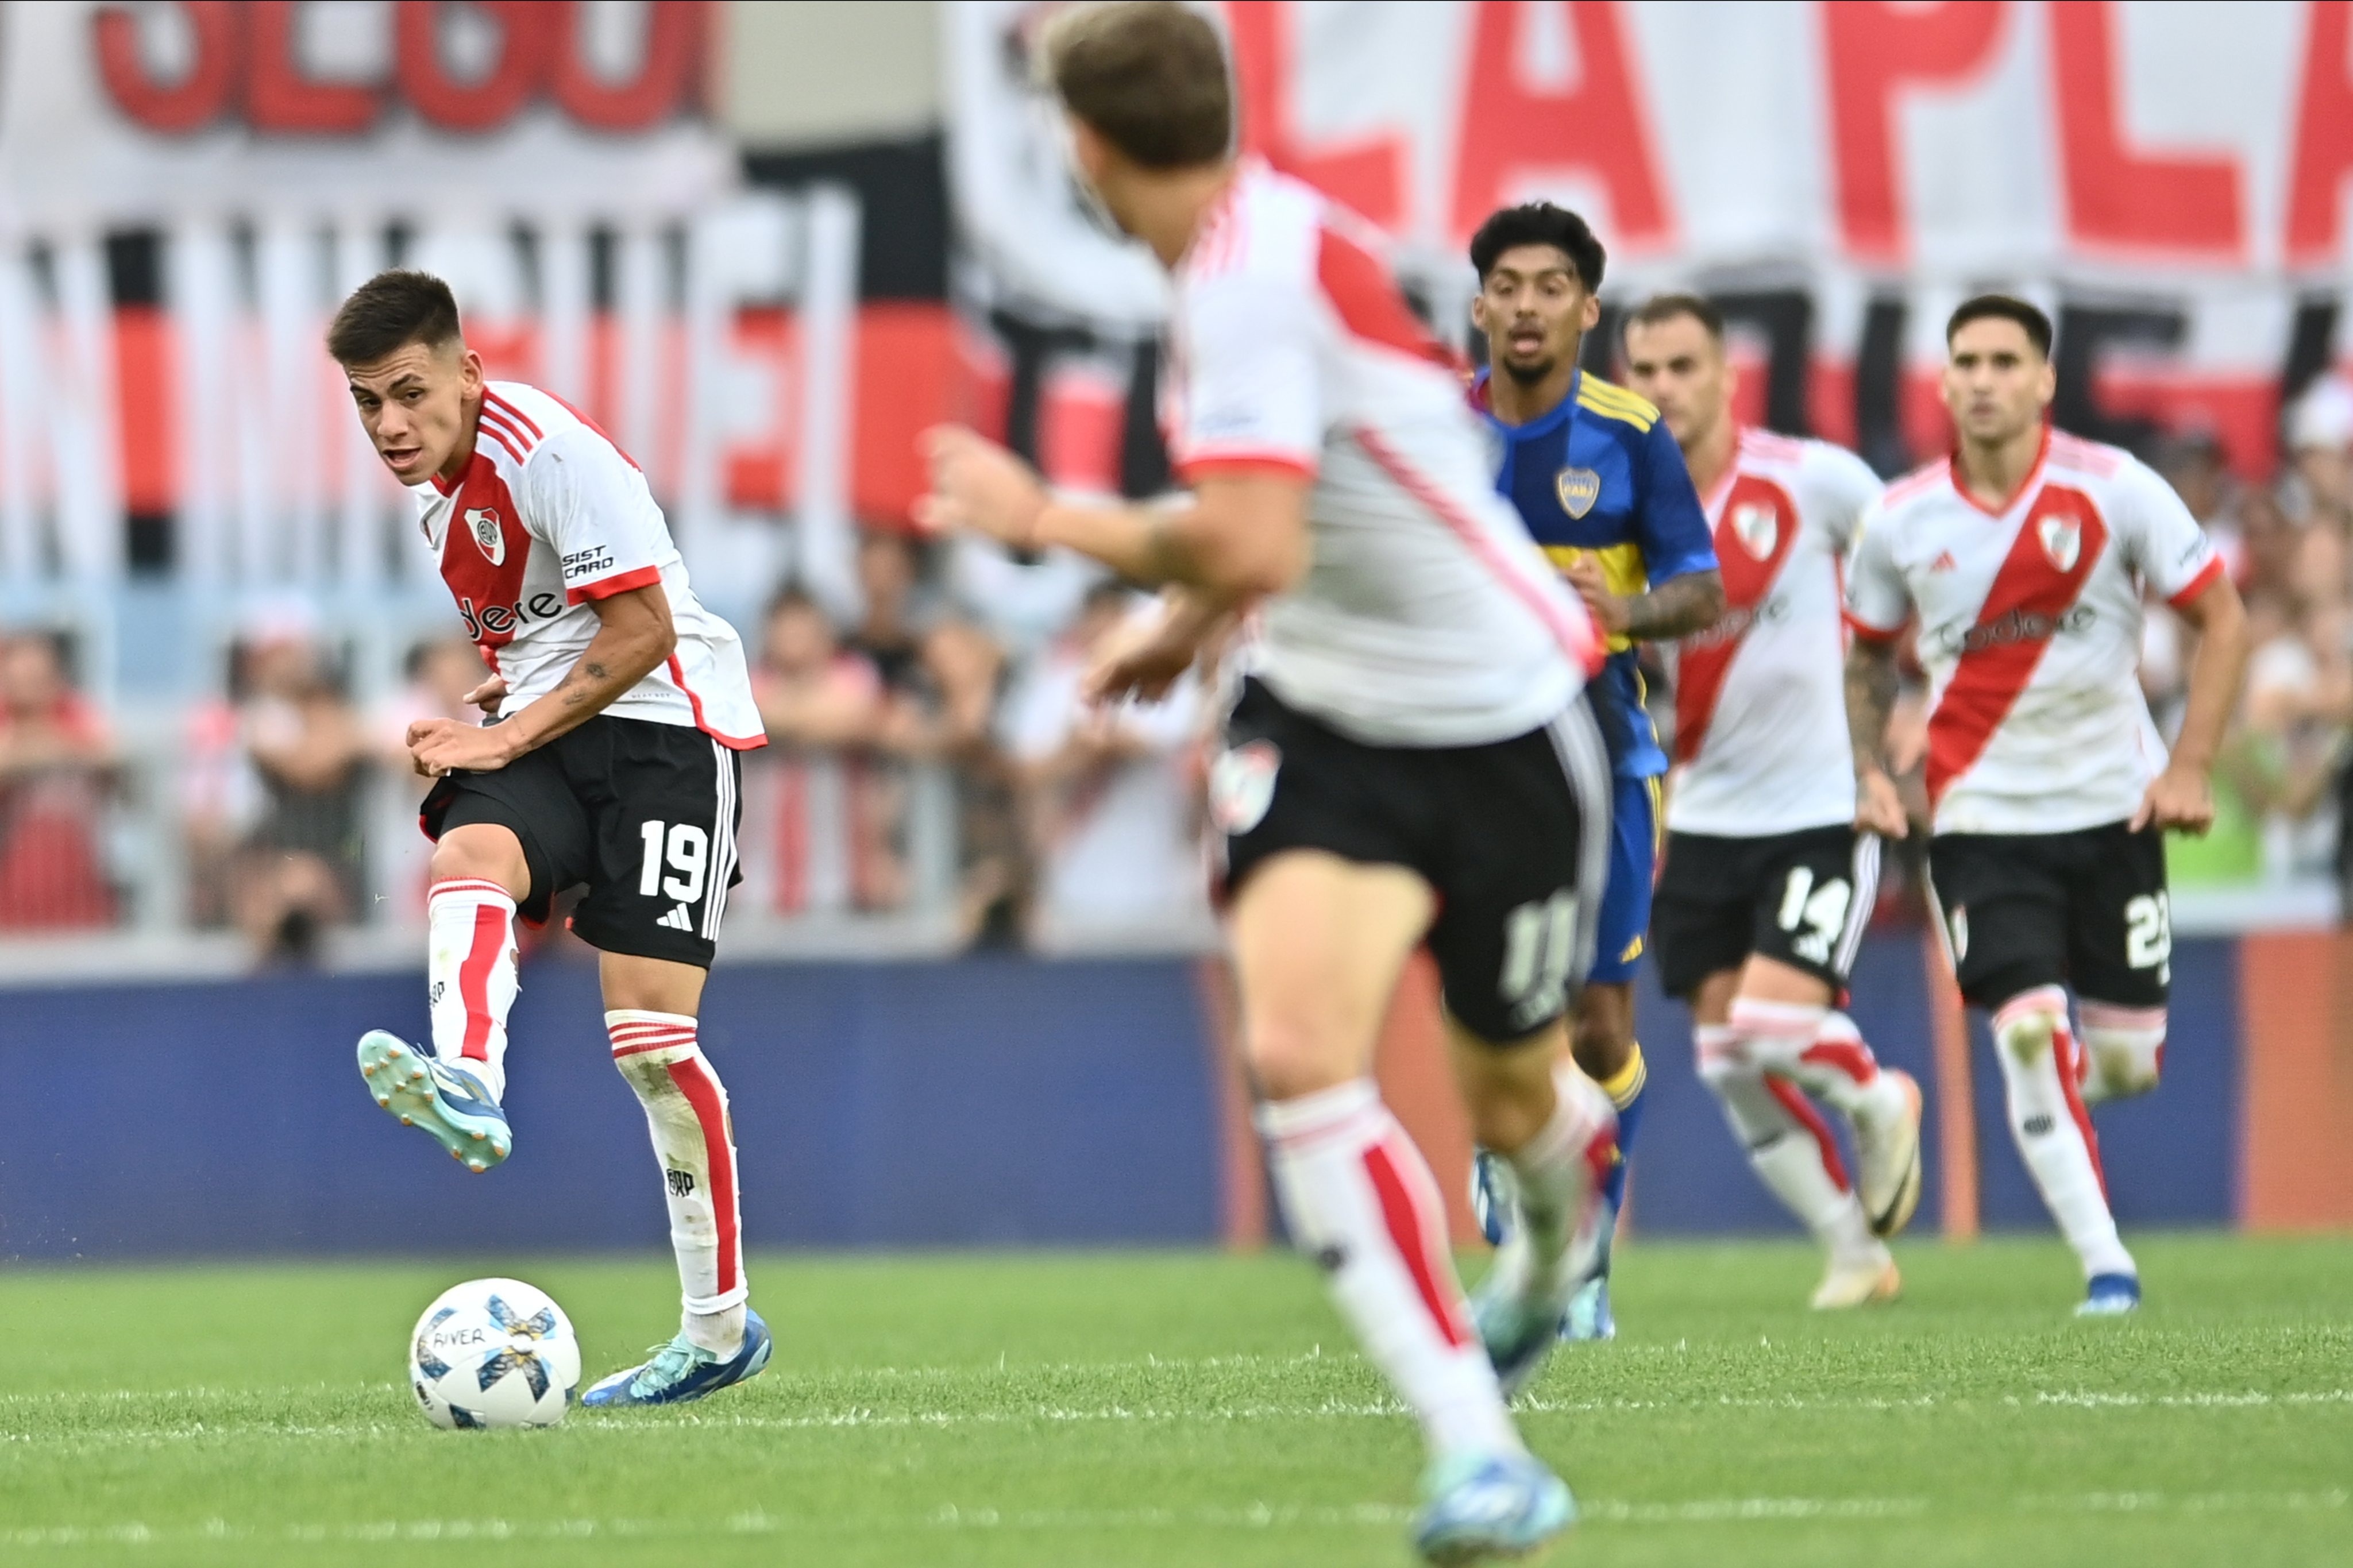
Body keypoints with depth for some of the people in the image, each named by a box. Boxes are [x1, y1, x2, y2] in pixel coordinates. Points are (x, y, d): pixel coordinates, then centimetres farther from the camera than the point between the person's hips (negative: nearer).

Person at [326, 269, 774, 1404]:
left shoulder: (552, 451, -16)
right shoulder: (437, 480, 12)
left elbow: (642, 631, -17)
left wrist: (509, 736, -17)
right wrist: (487, 704, 11)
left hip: (664, 725, -7)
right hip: (551, 730, 7)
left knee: (648, 1024, -11)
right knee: (465, 859, -28)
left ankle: (722, 1324, 0)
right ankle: (468, 1088, -56)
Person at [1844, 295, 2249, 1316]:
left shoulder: (2115, 490, -8)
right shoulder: (1900, 522, -3)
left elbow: (2222, 620, -2)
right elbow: (1865, 654, 14)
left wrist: (2189, 769, -9)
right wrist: (1869, 772, -1)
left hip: (2112, 805, 0)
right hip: (1981, 816, 0)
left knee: (2128, 1060, 3)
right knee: (2030, 1031, -16)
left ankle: (2063, 1091, 40)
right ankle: (2104, 1266, -8)